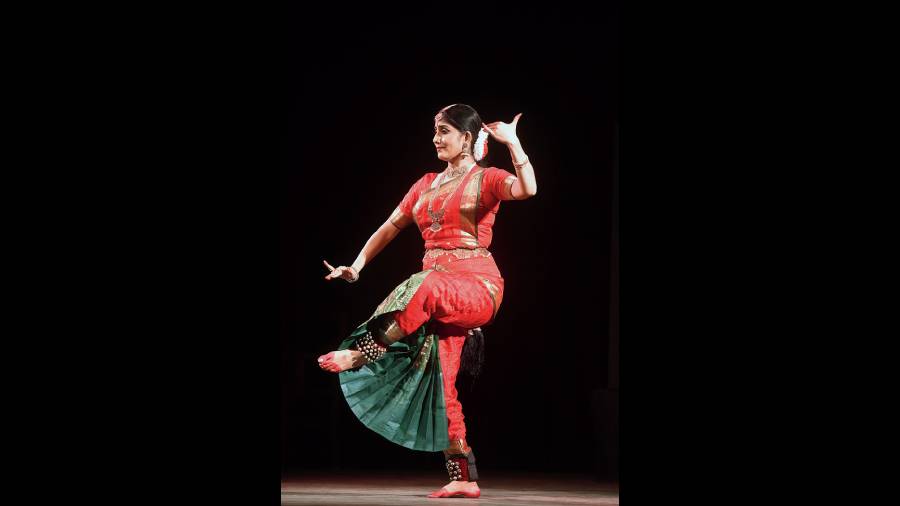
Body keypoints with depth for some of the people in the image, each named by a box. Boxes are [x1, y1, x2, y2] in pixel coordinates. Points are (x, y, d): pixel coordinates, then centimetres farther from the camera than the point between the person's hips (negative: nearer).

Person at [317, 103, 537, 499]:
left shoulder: (485, 180, 1)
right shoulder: (427, 184, 20)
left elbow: (527, 189, -20)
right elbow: (391, 227, 22)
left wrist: (512, 141, -18)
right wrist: (357, 266, 13)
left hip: (476, 286, -6)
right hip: (439, 294, 6)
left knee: (427, 289, -40)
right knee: (438, 380, -7)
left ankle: (359, 355, -35)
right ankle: (463, 479, -6)